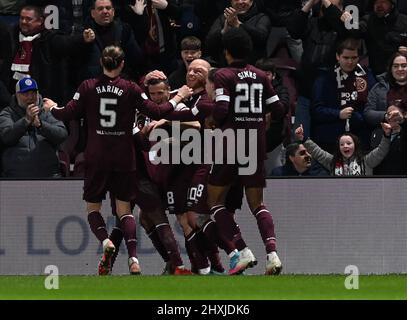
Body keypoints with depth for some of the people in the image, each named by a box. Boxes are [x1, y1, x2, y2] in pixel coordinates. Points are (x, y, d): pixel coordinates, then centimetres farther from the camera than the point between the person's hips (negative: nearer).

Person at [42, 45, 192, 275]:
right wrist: (178, 98, 10)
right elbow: (156, 112, -6)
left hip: (96, 157, 0)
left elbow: (69, 114, -3)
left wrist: (52, 108, 18)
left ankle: (105, 240, -17)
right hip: (124, 158, 0)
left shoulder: (88, 87, -4)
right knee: (124, 207, 8)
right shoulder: (130, 89, -5)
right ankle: (133, 257, -9)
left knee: (93, 206, 12)